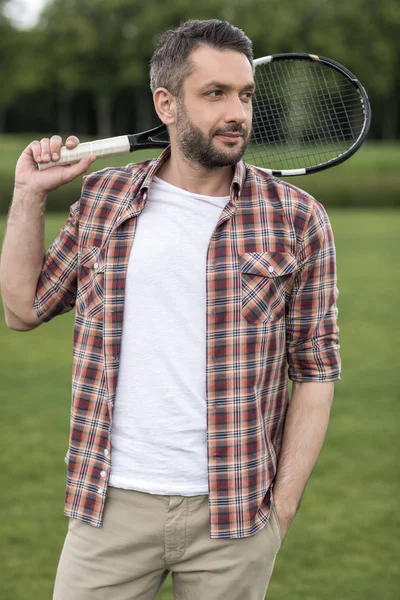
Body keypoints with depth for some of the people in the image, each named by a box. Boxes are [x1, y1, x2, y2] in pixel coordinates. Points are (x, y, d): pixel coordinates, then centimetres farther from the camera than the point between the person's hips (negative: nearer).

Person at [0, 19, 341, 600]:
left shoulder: (296, 219, -2)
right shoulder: (102, 198, 6)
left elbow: (315, 370, 0)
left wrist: (282, 507, -4)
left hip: (235, 515, -1)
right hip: (110, 507, 2)